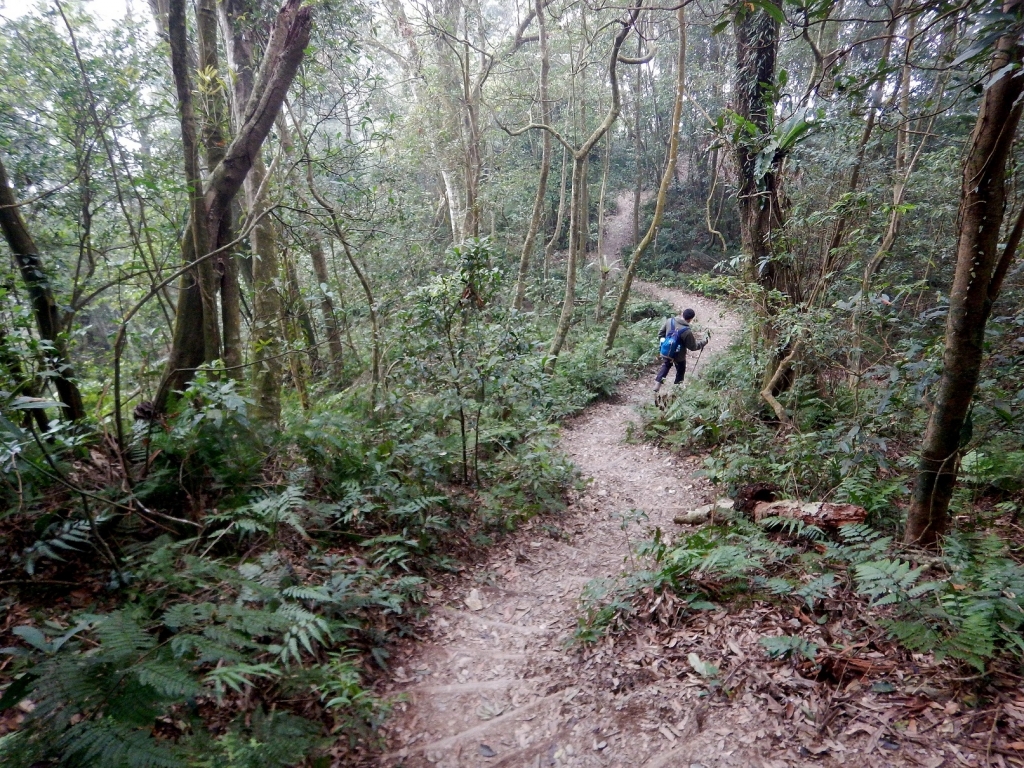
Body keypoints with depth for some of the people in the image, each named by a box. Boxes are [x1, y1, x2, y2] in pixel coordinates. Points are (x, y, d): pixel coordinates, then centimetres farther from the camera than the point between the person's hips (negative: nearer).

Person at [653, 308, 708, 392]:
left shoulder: (669, 321, -16)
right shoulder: (687, 332, -30)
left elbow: (660, 333, -1)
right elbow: (693, 347, -16)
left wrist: (661, 341, 16)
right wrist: (704, 343, 0)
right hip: (679, 356, -4)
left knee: (665, 367, 29)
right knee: (680, 371, 23)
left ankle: (657, 383, 21)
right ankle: (677, 386, 38)